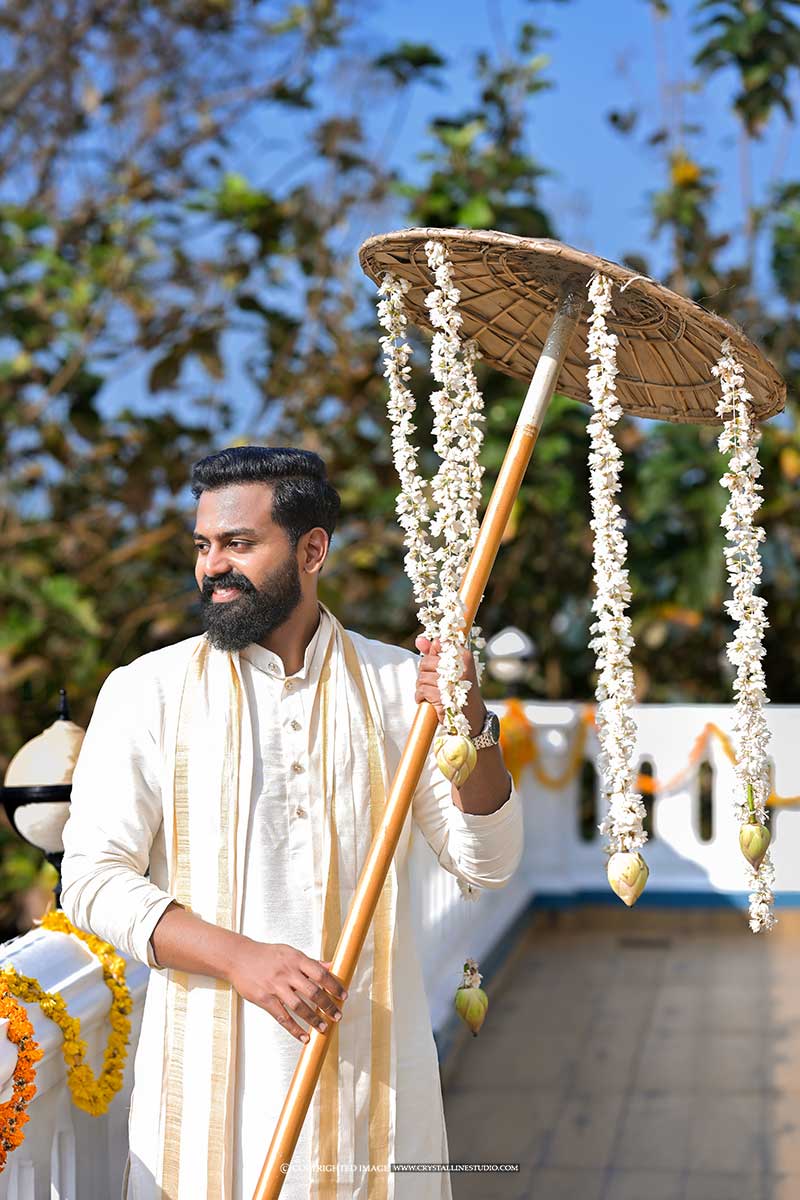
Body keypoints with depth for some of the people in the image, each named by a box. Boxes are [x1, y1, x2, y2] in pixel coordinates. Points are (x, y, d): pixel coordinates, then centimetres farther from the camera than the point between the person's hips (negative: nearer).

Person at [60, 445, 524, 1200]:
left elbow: (487, 864, 3)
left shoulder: (398, 684, 5)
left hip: (373, 1069, 1)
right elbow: (92, 879, -5)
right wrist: (240, 958, -18)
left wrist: (471, 728, -14)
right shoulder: (146, 690, 0)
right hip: (210, 1073, -1)